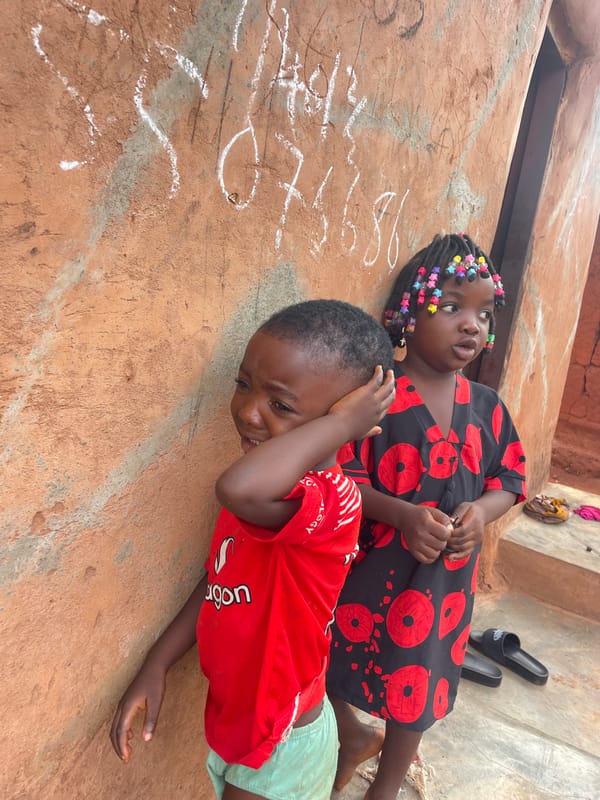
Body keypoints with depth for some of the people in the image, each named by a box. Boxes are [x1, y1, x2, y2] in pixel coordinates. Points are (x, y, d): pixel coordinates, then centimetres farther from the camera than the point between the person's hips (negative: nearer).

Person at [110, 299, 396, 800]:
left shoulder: (328, 500, -33)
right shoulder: (283, 483, -6)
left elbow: (239, 489, -55)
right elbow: (219, 580, 3)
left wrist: (340, 422, -41)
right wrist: (157, 666, -2)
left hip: (280, 750, -7)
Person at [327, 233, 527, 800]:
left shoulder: (486, 407, -2)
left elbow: (509, 481, 5)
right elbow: (341, 478, -15)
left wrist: (482, 510, -15)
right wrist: (402, 515, -28)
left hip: (444, 579, 3)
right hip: (368, 569, -3)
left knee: (416, 687, 19)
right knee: (338, 665, 16)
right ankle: (354, 736, 53)